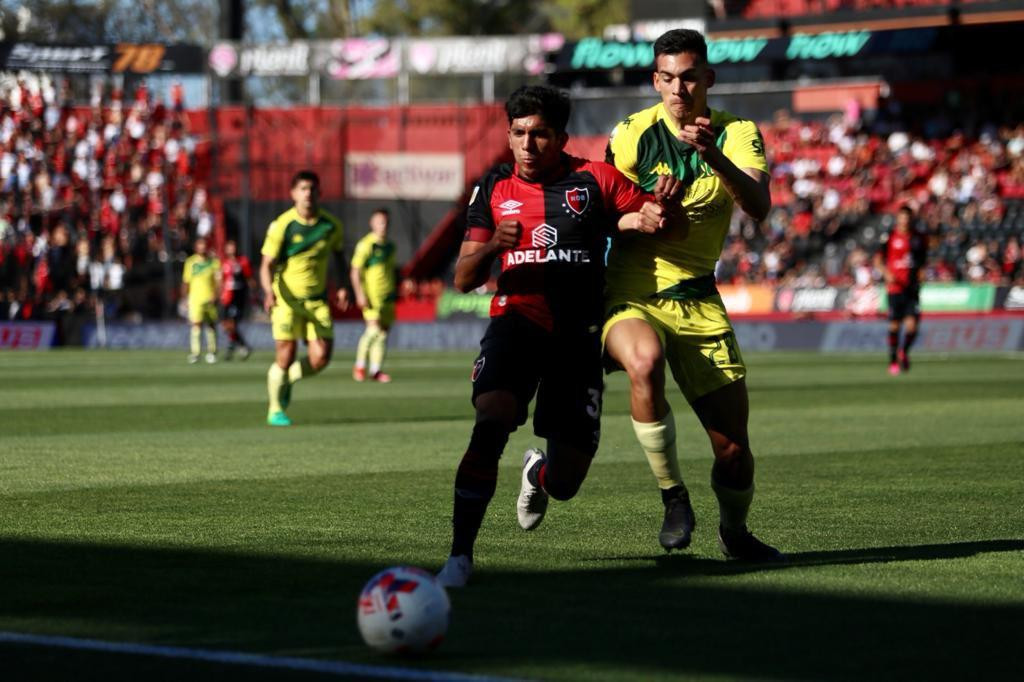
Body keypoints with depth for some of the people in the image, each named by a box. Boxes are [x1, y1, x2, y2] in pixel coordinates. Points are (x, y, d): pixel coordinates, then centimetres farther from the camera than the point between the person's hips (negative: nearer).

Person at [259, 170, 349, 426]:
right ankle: (275, 410, 15)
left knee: (320, 358, -7)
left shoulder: (331, 225, 0)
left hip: (317, 300, 3)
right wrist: (269, 293, -28)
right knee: (285, 356, -6)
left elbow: (339, 255, 18)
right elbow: (267, 264, -11)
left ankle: (287, 379, 24)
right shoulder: (282, 225, -11)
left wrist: (342, 287, 7)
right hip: (287, 298, -3)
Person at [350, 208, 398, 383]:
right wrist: (360, 294, -17)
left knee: (383, 333, 4)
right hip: (371, 295, -7)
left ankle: (375, 370, 9)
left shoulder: (390, 246, 15)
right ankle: (359, 366, -2)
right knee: (374, 330, -16)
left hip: (387, 296, 7)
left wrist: (394, 292, 25)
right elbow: (355, 272, -10)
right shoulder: (366, 244, -7)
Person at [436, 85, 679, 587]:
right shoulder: (495, 188, 7)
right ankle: (460, 555, -24)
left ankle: (538, 472, 43)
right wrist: (493, 245, -15)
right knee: (490, 423, -30)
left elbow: (652, 217, 8)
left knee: (565, 483, 3)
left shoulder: (594, 180, 2)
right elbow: (463, 279, 6)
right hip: (516, 318, 0)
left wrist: (647, 219, -16)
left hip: (578, 333, 0)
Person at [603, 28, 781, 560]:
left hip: (697, 301, 2)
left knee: (733, 446, -2)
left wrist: (714, 157, -36)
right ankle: (673, 496, -19)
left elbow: (758, 207, -19)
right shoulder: (633, 134, -3)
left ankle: (734, 532, 30)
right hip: (630, 296, -2)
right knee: (645, 360, -38)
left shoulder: (737, 134, -1)